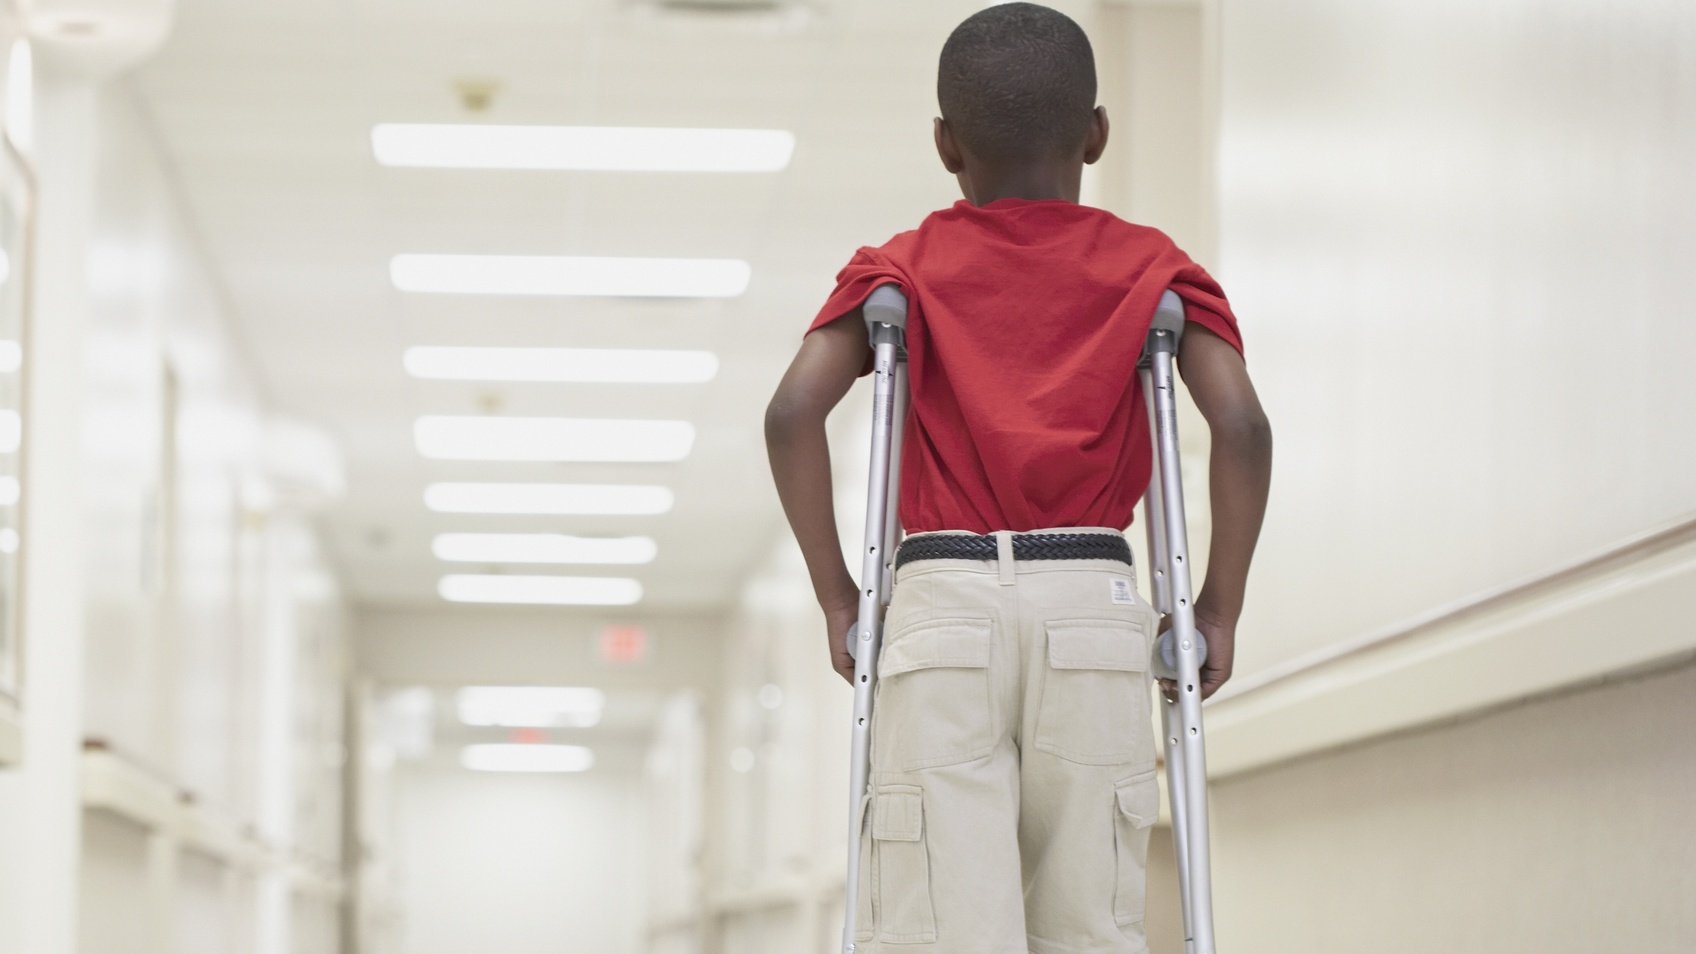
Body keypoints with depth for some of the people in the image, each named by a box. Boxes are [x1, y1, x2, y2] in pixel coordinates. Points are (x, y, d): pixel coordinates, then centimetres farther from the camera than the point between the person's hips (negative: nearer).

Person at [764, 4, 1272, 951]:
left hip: (943, 601, 0)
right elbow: (1243, 426, -3)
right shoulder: (1153, 270, 12)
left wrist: (838, 598, 3)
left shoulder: (900, 272, 12)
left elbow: (793, 413, -4)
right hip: (1093, 604, 1)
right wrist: (1221, 609, 4)